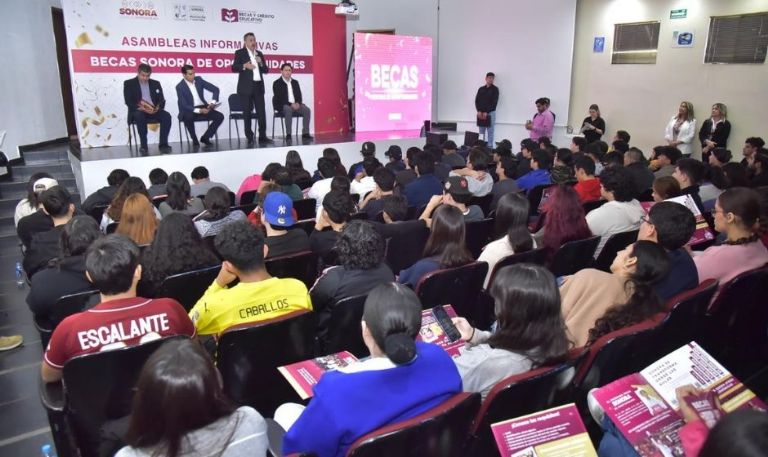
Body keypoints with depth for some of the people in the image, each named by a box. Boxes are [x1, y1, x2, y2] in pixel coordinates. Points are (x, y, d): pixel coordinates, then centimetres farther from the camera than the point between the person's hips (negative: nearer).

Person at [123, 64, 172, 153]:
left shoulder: (156, 83, 17)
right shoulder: (129, 83, 7)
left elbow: (162, 100, 10)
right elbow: (128, 102, -3)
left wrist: (158, 107, -14)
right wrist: (141, 108, -21)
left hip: (154, 110, 3)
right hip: (138, 111, -3)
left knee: (167, 116, -28)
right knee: (140, 116, -38)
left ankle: (163, 144, -27)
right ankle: (143, 145, -29)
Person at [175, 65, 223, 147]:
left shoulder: (198, 79, 2)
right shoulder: (180, 87, -10)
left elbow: (215, 89, 2)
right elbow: (184, 105, -18)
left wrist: (213, 102, -18)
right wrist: (199, 111, -32)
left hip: (203, 107, 4)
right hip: (189, 110, -4)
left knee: (220, 116, -17)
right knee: (188, 117, -39)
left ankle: (205, 137, -3)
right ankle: (194, 139, -13)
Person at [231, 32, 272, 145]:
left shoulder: (259, 54, 17)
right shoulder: (240, 53, 3)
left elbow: (266, 70, 15)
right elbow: (234, 68, -5)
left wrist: (261, 63, -4)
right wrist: (244, 66, -20)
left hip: (259, 86, 4)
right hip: (246, 87, -4)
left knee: (261, 112, 1)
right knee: (247, 113, -1)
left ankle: (262, 136, 6)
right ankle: (249, 138, 4)